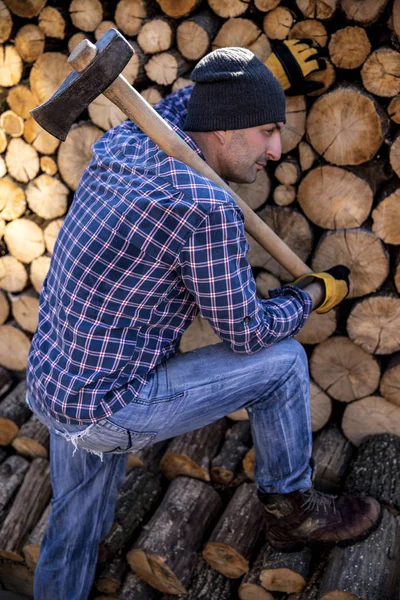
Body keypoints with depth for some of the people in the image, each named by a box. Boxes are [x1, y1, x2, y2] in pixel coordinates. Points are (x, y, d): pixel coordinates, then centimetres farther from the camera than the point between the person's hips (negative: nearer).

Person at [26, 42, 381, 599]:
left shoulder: (118, 147, 0)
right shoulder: (209, 209, -24)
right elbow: (245, 333, -12)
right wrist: (318, 291, 4)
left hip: (51, 386, 8)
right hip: (109, 410, -8)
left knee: (72, 540, 24)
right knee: (283, 361, 2)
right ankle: (291, 509, 22)